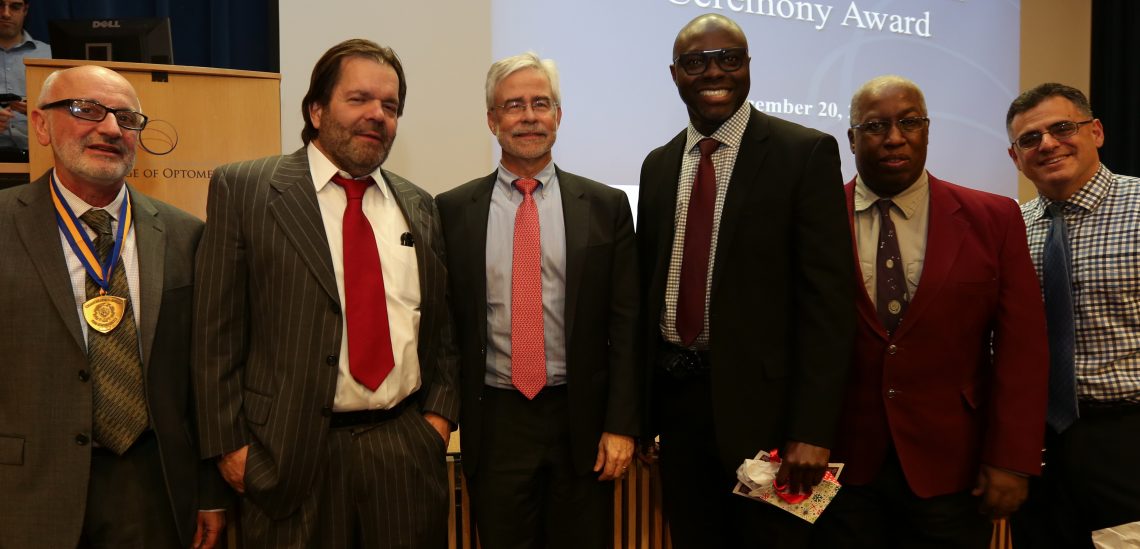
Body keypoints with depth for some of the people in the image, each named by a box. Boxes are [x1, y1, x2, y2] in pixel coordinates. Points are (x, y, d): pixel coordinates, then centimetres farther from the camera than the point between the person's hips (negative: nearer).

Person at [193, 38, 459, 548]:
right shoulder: (242, 189, -2)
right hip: (292, 452, -3)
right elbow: (216, 329, -4)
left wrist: (439, 412, 3)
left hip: (408, 448, 4)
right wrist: (229, 444, -6)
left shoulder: (419, 206, 9)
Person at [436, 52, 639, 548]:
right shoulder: (453, 210, 1)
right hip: (493, 421, 0)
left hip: (581, 419, 0)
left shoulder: (606, 206, 0)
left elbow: (626, 324, -1)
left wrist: (621, 424, -5)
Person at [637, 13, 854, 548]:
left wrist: (812, 429, -16)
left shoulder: (806, 152, -6)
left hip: (761, 401, -4)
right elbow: (647, 283, 11)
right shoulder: (658, 165, 9)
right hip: (675, 398, 5)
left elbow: (827, 298, -11)